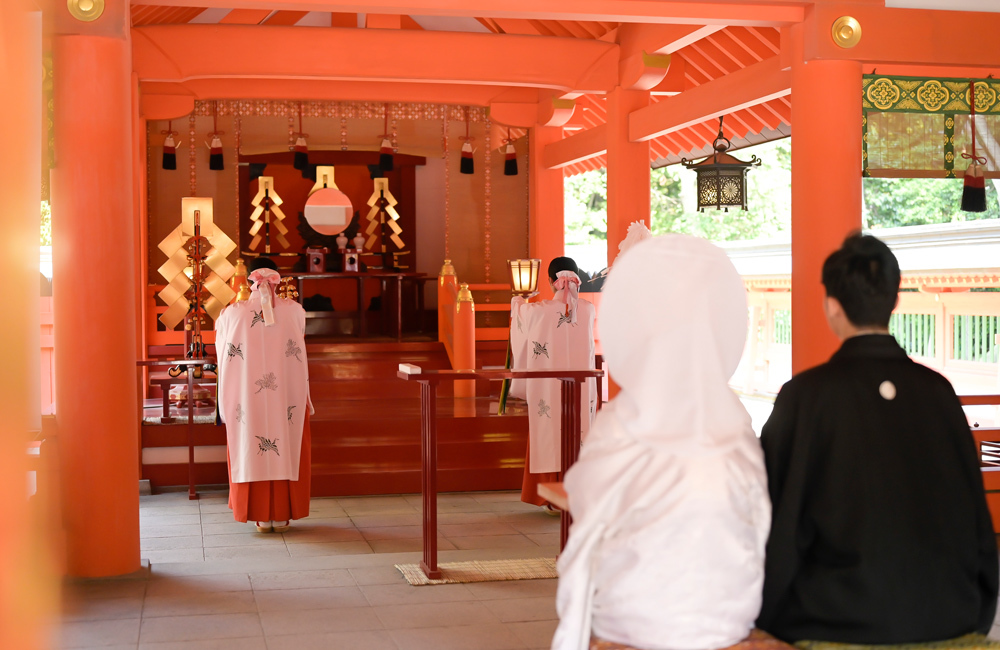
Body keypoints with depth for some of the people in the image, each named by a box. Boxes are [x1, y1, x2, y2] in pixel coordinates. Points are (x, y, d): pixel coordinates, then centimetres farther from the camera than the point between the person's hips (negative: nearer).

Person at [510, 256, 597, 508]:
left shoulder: (540, 311, -10)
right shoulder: (588, 310, -2)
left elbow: (522, 315, 14)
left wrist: (517, 303, 38)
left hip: (549, 388, -2)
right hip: (582, 387, 2)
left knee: (551, 437, 6)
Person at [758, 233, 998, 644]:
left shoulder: (805, 394, -10)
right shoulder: (938, 390, 3)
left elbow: (780, 518, -7)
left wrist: (765, 609, 8)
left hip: (846, 622, -5)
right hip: (950, 618, 5)